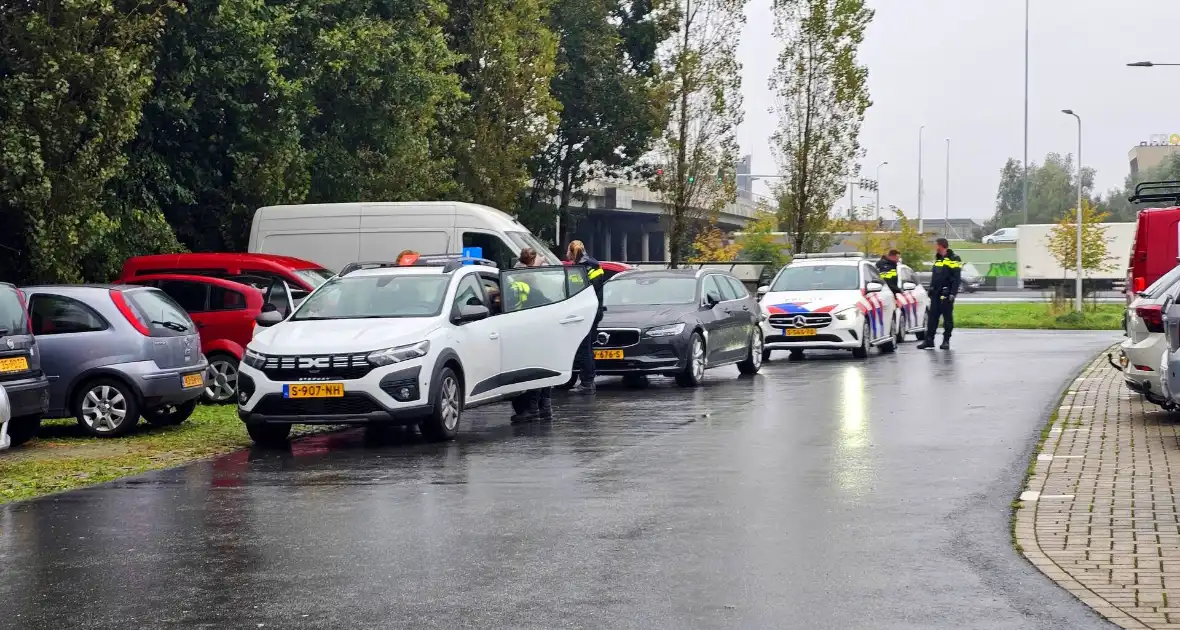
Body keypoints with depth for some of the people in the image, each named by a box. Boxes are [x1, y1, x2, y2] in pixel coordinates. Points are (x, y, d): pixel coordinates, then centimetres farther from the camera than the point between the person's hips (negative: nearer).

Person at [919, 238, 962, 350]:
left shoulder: (953, 259, -8)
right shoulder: (938, 259, 19)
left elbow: (956, 278, -14)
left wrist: (953, 293, -20)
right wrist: (931, 290, 21)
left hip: (946, 293, -8)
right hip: (936, 293, 8)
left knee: (947, 317, -2)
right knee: (932, 317, 5)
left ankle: (946, 340, 3)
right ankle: (929, 340, 6)